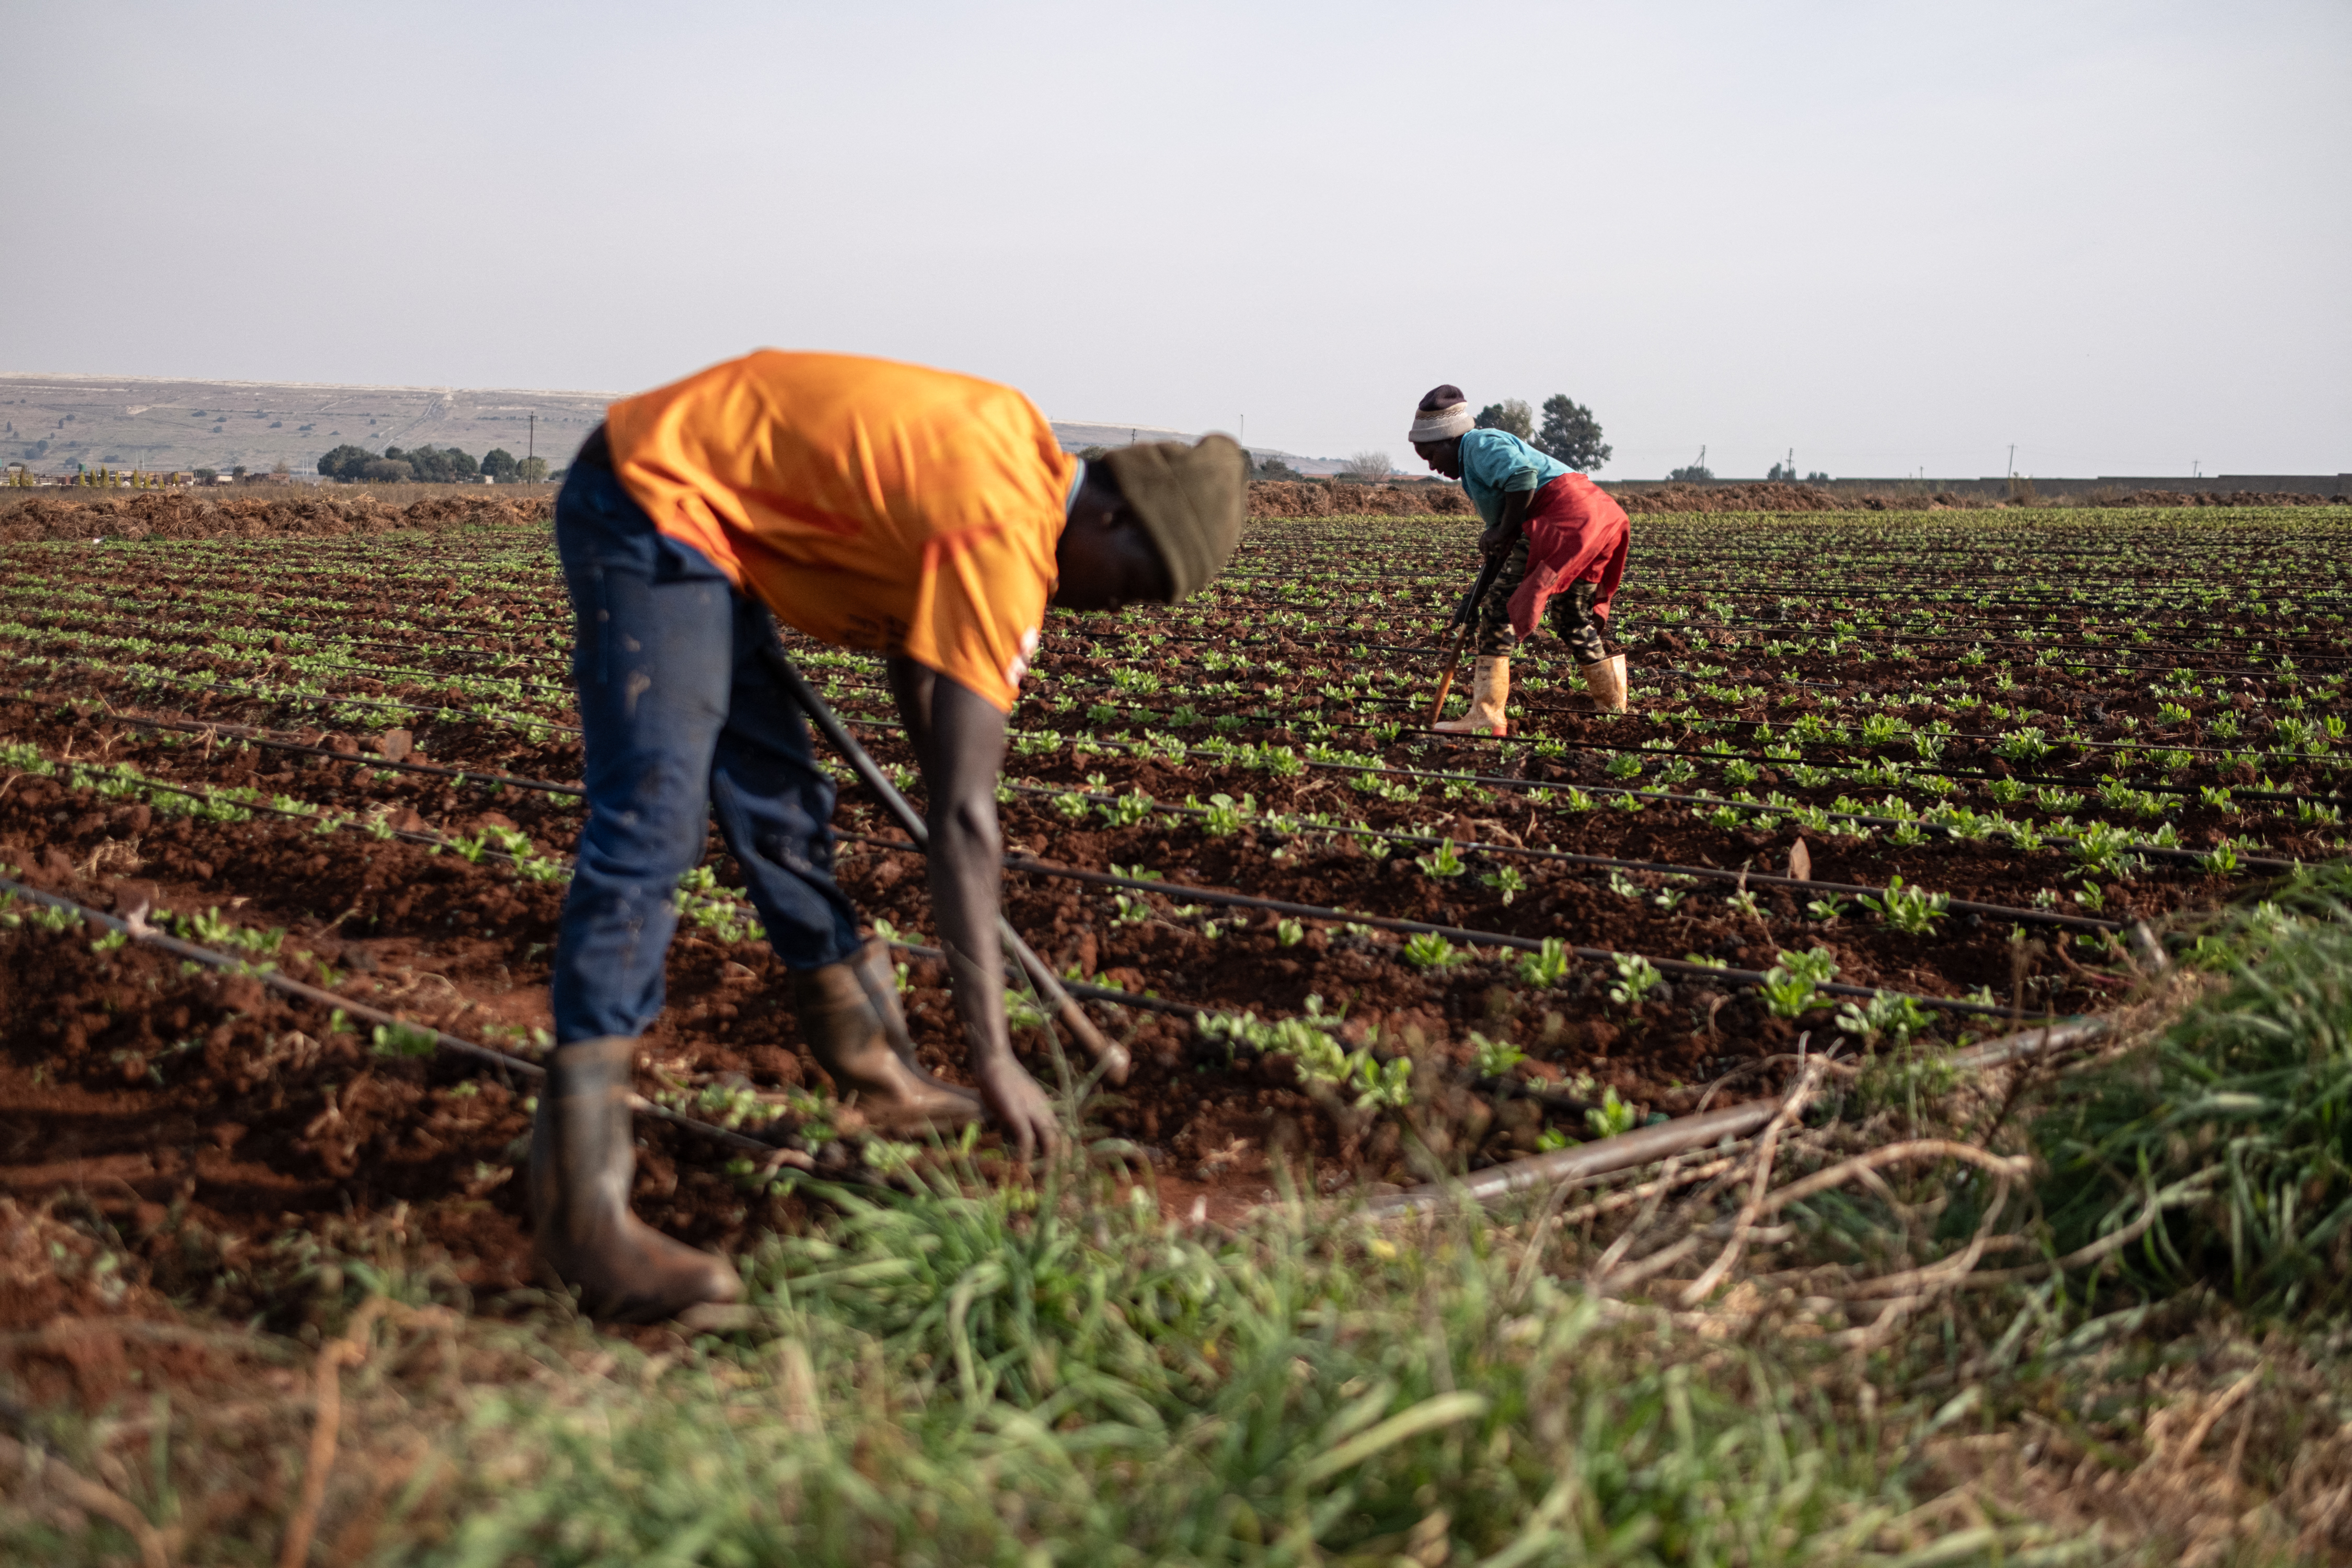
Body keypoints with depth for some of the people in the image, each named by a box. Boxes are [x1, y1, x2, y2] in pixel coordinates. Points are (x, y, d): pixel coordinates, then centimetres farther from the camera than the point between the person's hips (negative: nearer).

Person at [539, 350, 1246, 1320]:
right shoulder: (1003, 539, -24)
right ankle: (579, 1205, -25)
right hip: (653, 503, -10)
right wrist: (992, 1057, -25)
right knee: (652, 824, -21)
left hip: (697, 516, 10)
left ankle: (874, 1068, 29)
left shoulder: (1022, 449, 4)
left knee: (778, 799, 16)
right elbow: (964, 813, -27)